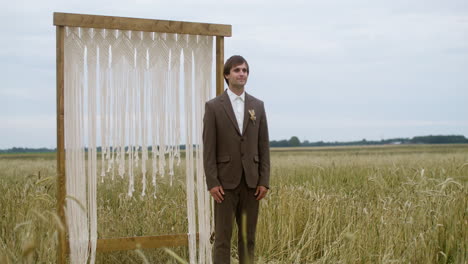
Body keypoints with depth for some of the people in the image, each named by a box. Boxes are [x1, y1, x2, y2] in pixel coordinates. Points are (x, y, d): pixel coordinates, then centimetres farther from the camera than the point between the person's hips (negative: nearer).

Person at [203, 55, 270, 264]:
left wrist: (264, 181, -1)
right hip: (226, 181, -3)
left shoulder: (257, 106, 8)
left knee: (248, 236, 8)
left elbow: (263, 146, 7)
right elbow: (209, 148, -5)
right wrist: (212, 183, -12)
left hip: (251, 182, 3)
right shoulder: (213, 106, -2)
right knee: (223, 236, -1)